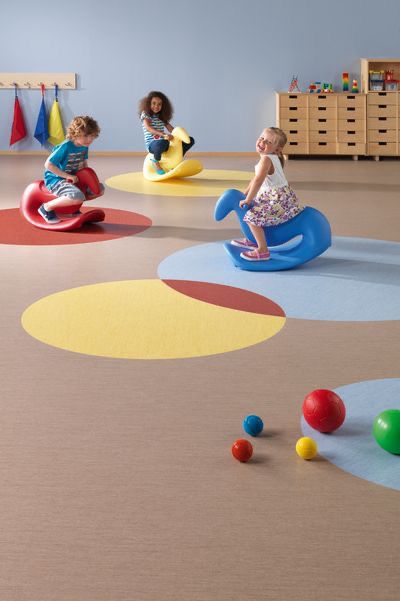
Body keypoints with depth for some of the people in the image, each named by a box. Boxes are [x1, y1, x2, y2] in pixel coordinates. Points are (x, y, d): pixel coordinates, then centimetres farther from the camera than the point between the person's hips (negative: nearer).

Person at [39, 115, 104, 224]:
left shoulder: (84, 146, -1)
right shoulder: (66, 147, -24)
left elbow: (84, 164, 18)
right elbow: (48, 164, -25)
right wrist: (68, 176, -24)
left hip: (72, 179, 9)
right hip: (55, 179, -9)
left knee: (100, 189, 8)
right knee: (78, 196, -36)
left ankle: (74, 207, 18)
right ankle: (47, 207, -16)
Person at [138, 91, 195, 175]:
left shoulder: (162, 116, 16)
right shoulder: (145, 114, -5)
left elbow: (171, 129, 10)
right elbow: (148, 128, -22)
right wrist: (164, 135, -35)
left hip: (163, 142, 7)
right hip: (151, 144, -7)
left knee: (190, 140, 1)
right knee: (163, 142, -46)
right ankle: (156, 161, -14)